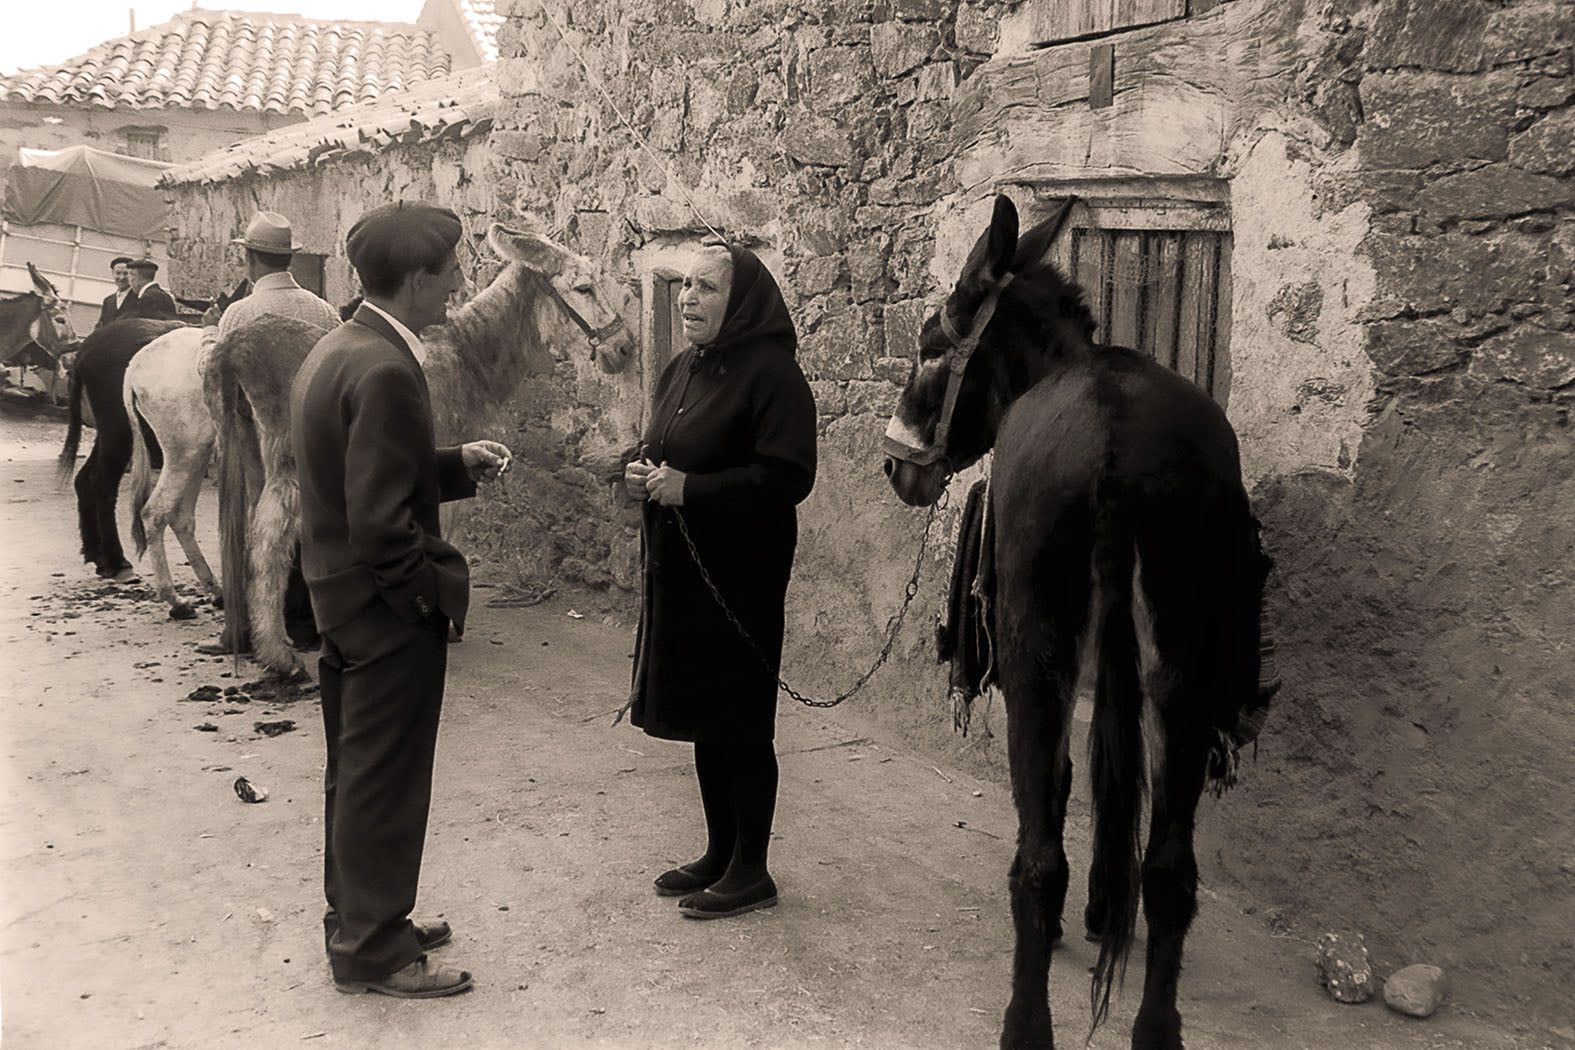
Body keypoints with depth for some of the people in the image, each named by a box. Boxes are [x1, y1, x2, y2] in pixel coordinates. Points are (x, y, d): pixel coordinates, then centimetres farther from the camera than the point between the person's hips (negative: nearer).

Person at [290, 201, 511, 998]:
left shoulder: (333, 350, 8)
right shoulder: (386, 371, -24)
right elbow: (382, 521, -26)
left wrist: (457, 465, 9)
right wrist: (440, 588, -14)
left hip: (339, 593, 10)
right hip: (387, 604, -10)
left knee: (355, 772, 21)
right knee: (385, 780, 4)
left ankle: (357, 918, 36)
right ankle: (373, 949, 19)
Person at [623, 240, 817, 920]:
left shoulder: (771, 373, -13)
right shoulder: (682, 371, 12)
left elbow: (789, 477, -21)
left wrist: (690, 488, -22)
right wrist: (643, 475, 0)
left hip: (740, 574, -8)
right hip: (678, 570, 8)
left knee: (739, 721, 1)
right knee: (701, 716, 15)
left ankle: (751, 871, 14)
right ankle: (720, 853, 29)